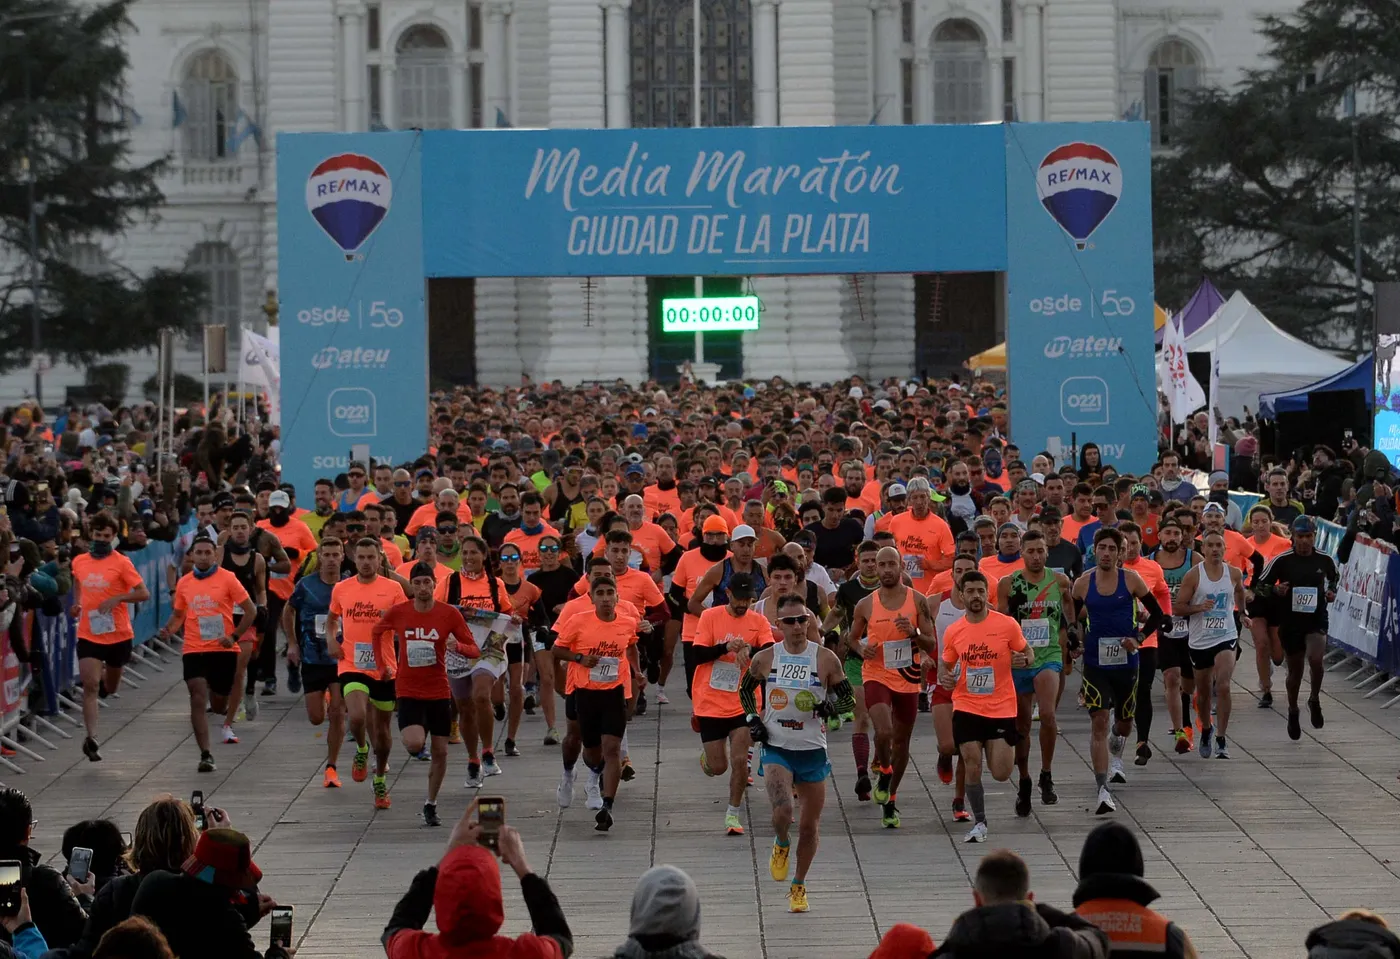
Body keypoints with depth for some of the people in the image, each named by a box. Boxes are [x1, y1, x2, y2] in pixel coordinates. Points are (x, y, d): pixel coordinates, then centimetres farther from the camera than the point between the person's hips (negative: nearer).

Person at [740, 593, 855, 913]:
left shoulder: (826, 659, -4)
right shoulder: (764, 659, -1)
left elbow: (848, 700, 3)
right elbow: (745, 689, 16)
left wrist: (829, 707, -18)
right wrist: (752, 719, 1)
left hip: (812, 751, 1)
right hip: (776, 748, -1)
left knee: (810, 825, 7)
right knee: (782, 811, -23)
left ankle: (799, 887, 27)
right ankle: (781, 846, 12)